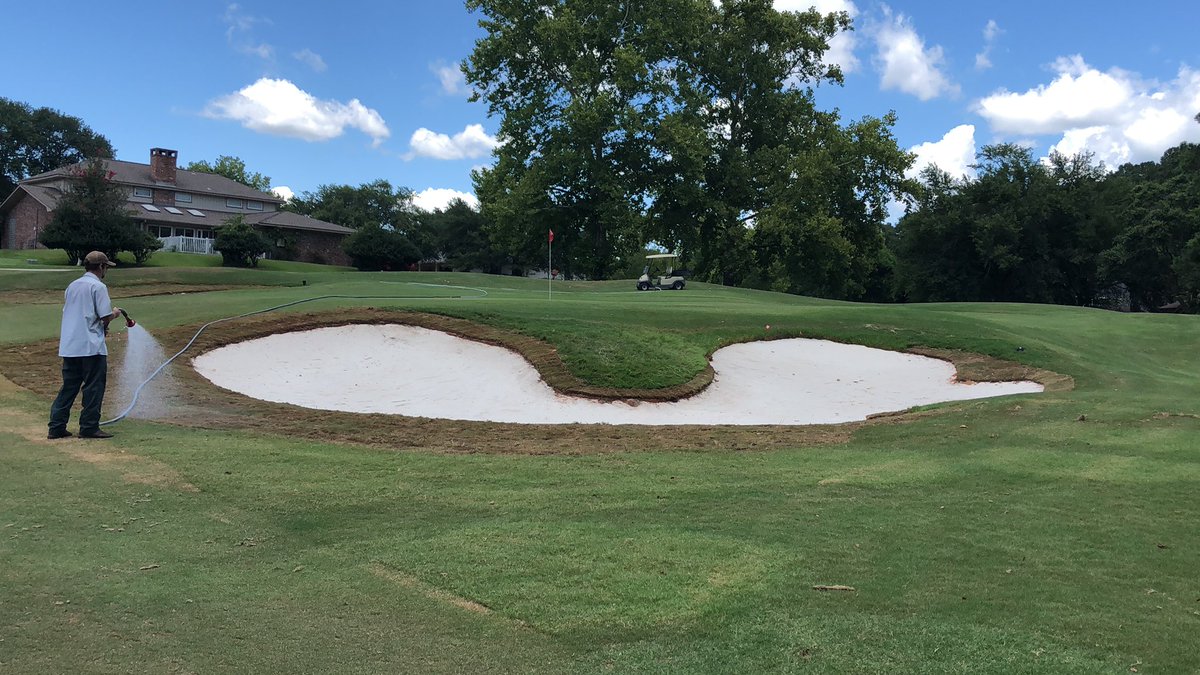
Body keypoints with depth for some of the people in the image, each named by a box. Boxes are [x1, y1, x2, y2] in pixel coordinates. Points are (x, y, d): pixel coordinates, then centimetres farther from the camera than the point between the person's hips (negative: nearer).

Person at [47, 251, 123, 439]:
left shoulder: (72, 286, 15)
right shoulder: (98, 286, -9)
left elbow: (68, 313, 19)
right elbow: (105, 317, -14)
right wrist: (115, 313, 8)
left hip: (69, 346, 8)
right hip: (91, 346, -7)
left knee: (69, 386, 12)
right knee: (94, 386, 1)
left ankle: (56, 427, 10)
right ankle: (89, 427, 3)